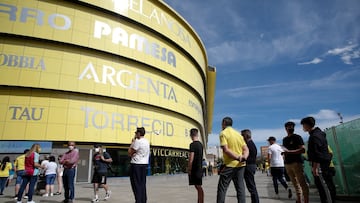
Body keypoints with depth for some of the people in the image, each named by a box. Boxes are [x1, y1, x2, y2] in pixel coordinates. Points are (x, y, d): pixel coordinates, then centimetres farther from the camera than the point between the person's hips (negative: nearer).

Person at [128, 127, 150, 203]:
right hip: (144, 164, 8)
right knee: (142, 183, 12)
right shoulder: (147, 142, 12)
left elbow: (129, 153, -9)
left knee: (136, 184, 0)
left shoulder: (137, 141, -14)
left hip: (136, 164, -8)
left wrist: (132, 143, -2)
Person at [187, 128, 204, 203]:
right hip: (199, 168, 8)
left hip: (195, 169, -8)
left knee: (198, 187, -4)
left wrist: (189, 169, -11)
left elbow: (191, 159, -19)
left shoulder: (193, 144, -15)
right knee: (198, 187, 14)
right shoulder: (200, 144, 11)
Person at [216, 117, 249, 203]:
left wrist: (238, 158, -18)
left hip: (229, 165, -6)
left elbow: (225, 150, -18)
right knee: (240, 188, 10)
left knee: (222, 188, 3)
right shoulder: (238, 134, 14)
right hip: (240, 165, 6)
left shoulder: (223, 133, -6)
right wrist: (243, 157, -12)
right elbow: (246, 149, 6)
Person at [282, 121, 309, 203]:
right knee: (296, 184, 8)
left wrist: (289, 151, -18)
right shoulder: (284, 139, 18)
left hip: (297, 162, -5)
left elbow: (303, 150, -11)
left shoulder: (297, 137, 0)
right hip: (288, 164, 6)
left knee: (302, 183, -6)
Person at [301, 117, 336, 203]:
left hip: (320, 164, -10)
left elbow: (317, 153, -23)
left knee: (323, 186, -5)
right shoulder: (318, 133, 13)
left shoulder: (314, 136, -19)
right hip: (324, 163, 10)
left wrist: (315, 167, -22)